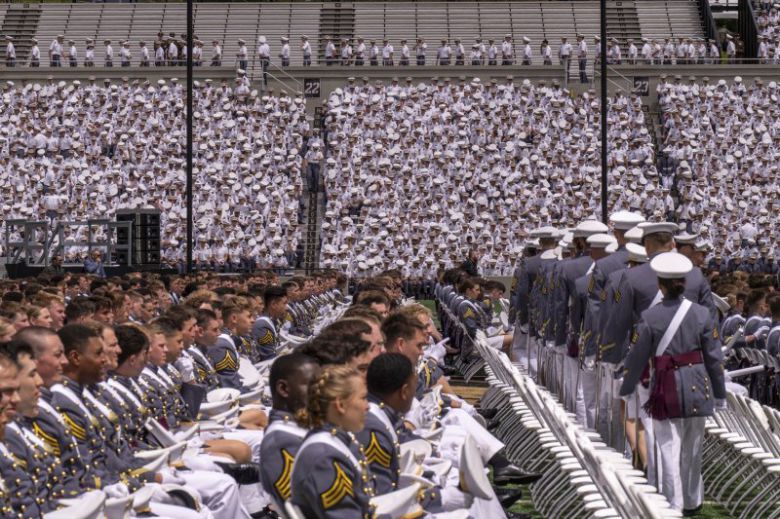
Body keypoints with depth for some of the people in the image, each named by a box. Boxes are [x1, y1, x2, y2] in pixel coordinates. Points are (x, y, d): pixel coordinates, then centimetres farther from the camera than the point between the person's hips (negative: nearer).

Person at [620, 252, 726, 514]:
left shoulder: (650, 317, -9)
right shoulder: (701, 313, -3)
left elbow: (636, 359, -2)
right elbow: (714, 357, 1)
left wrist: (625, 391, 12)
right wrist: (720, 394, 11)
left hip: (667, 390, -2)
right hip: (697, 388, 3)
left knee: (669, 450, 3)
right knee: (693, 450, 16)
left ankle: (673, 508, 4)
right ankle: (691, 502, 28)